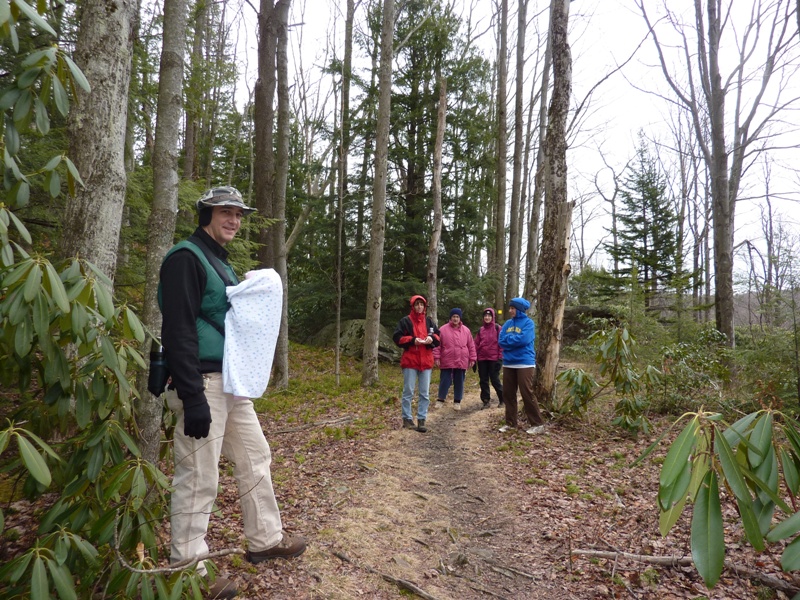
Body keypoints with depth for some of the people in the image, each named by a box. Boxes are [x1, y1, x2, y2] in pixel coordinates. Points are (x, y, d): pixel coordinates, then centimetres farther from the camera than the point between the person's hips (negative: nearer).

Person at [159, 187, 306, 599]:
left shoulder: (221, 262, 18)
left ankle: (265, 540, 32)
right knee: (198, 479, 0)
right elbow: (178, 331, -20)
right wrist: (191, 398, -24)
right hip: (203, 384, -10)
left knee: (255, 459, 17)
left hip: (232, 383, 10)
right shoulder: (186, 258, -11)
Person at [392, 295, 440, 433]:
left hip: (426, 361, 4)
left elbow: (438, 336, 15)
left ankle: (421, 420, 11)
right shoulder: (405, 321, 0)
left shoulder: (429, 321, 13)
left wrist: (432, 338, -8)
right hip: (410, 361, -4)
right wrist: (412, 340, -17)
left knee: (425, 393, 5)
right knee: (408, 392, 1)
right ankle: (407, 419, 11)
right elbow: (397, 338, -5)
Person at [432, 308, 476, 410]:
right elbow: (437, 345, -2)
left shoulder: (466, 330, 5)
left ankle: (457, 401, 20)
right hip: (447, 362, -2)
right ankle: (440, 400, 20)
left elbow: (471, 346, 8)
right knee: (445, 381, 4)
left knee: (459, 382, 9)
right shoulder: (443, 329, -3)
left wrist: (472, 359, 5)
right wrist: (436, 357, -7)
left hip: (461, 362, 2)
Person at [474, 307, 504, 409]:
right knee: (483, 381, 7)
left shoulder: (497, 328, -3)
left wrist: (500, 357, -12)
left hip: (494, 358, -5)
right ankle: (486, 401, 16)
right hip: (482, 359, 5)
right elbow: (476, 344, 8)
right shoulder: (481, 330, 9)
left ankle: (503, 399, 18)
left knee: (495, 380, 0)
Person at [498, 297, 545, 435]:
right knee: (508, 394, 9)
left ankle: (538, 424, 4)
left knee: (527, 394, -6)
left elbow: (524, 339, -20)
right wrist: (514, 339, -12)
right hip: (508, 363, 6)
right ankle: (511, 422, 21)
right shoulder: (507, 323, 11)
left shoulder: (528, 322, -6)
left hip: (524, 363, -6)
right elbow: (500, 341, 2)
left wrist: (508, 339, -7)